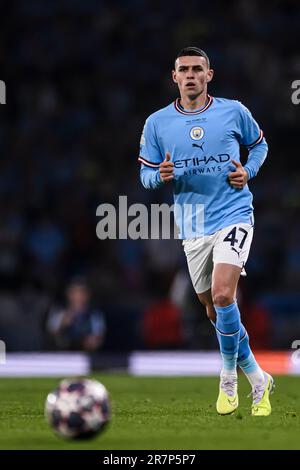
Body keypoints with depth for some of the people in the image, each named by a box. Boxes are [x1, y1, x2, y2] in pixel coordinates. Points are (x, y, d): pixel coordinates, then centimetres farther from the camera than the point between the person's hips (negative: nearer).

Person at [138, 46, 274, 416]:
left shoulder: (233, 111, 0)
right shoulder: (156, 123, 2)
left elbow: (259, 144, 17)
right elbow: (145, 174, 7)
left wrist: (248, 171, -2)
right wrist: (161, 176, -15)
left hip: (233, 215, -3)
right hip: (192, 229, 3)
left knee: (222, 295, -22)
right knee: (215, 310, 9)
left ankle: (229, 377, -4)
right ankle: (257, 380, 26)